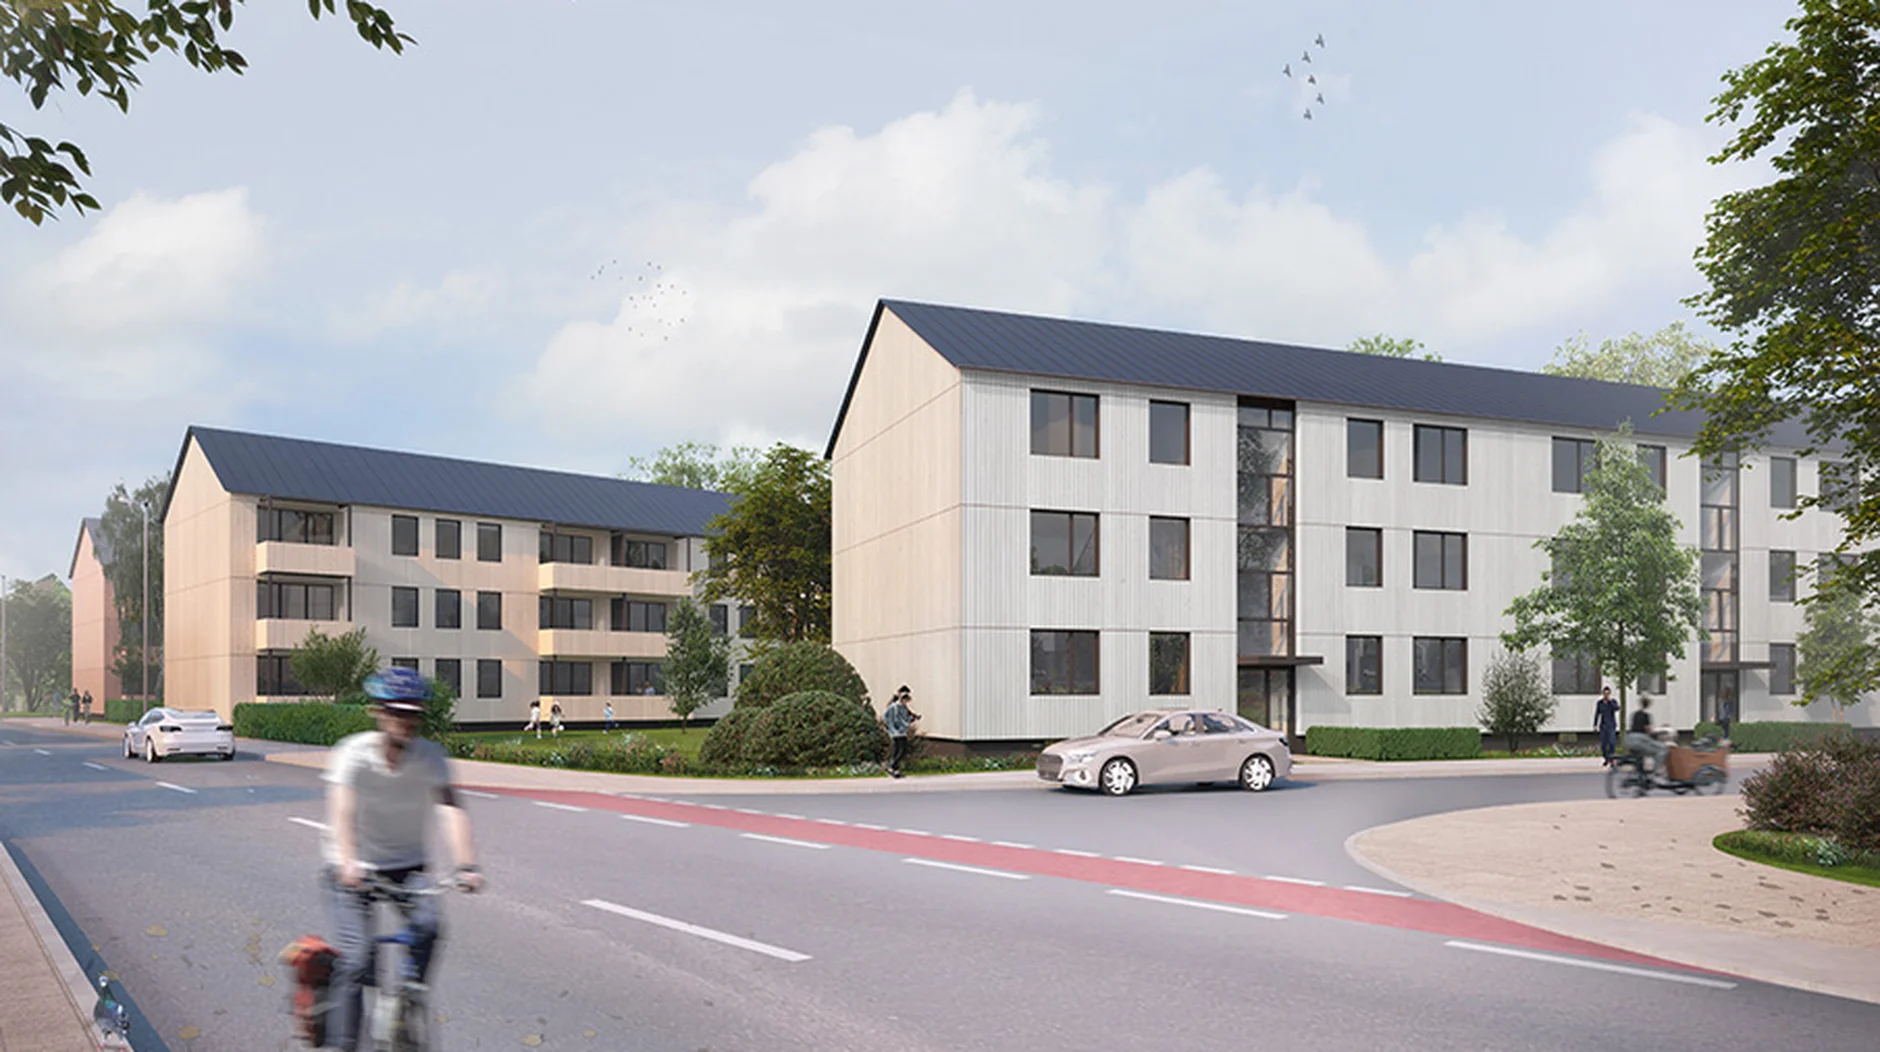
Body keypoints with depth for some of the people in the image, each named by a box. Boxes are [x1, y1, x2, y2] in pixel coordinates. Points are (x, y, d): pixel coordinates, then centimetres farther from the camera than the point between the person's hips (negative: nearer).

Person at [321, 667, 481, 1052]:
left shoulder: (431, 756, -13)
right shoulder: (353, 752, -18)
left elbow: (450, 810, -26)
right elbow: (341, 811, -32)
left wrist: (465, 864, -41)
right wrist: (347, 863, -49)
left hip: (407, 865, 2)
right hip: (355, 868, -2)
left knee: (427, 925, -24)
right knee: (354, 962, -12)